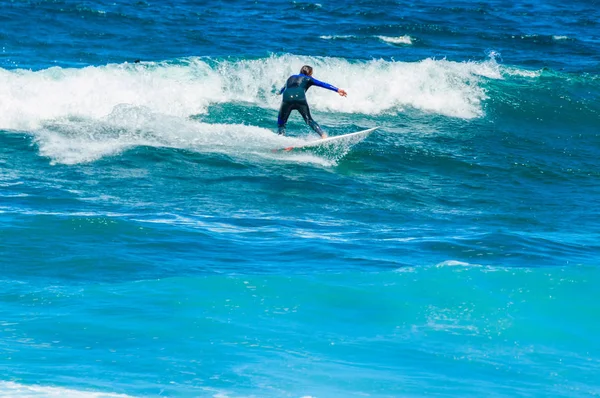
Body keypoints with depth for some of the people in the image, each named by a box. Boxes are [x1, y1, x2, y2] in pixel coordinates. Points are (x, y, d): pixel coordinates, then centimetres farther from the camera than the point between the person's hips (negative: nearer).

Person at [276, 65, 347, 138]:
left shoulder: (291, 78, 36)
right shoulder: (308, 79, 25)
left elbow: (284, 88, 55)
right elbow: (323, 84, 16)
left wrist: (279, 92, 78)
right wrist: (337, 90, 12)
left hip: (287, 99, 2)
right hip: (300, 99, -2)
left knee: (281, 122, 13)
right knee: (309, 120, 8)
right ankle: (323, 135, -7)